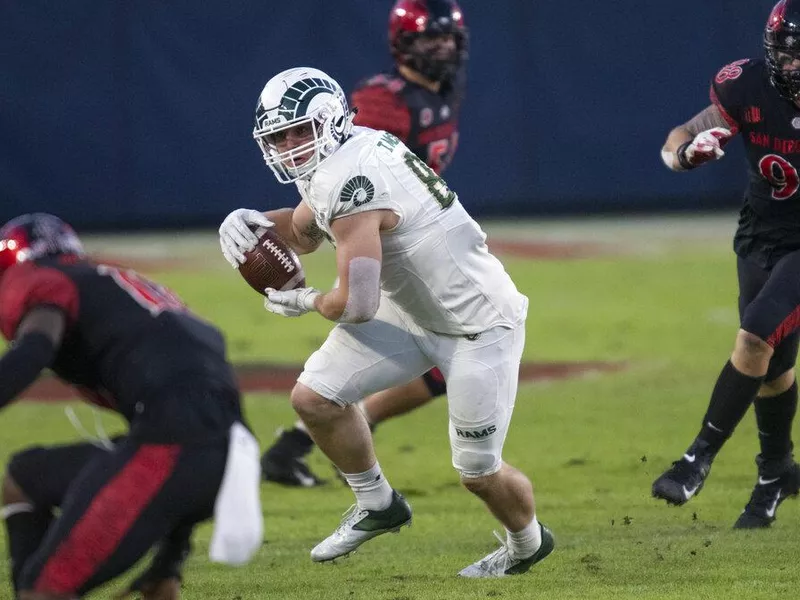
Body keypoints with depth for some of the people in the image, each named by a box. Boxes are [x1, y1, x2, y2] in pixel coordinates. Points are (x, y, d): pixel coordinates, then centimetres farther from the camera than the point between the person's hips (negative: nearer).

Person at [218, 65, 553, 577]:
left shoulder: (349, 182, -29)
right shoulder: (340, 159, -1)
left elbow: (358, 305, -30)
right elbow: (305, 231, 19)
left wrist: (308, 302, -7)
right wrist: (252, 221, -3)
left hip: (480, 324, -9)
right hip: (413, 311, 9)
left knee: (478, 472, 3)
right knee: (314, 396, -1)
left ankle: (529, 542, 34)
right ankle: (377, 505, 20)